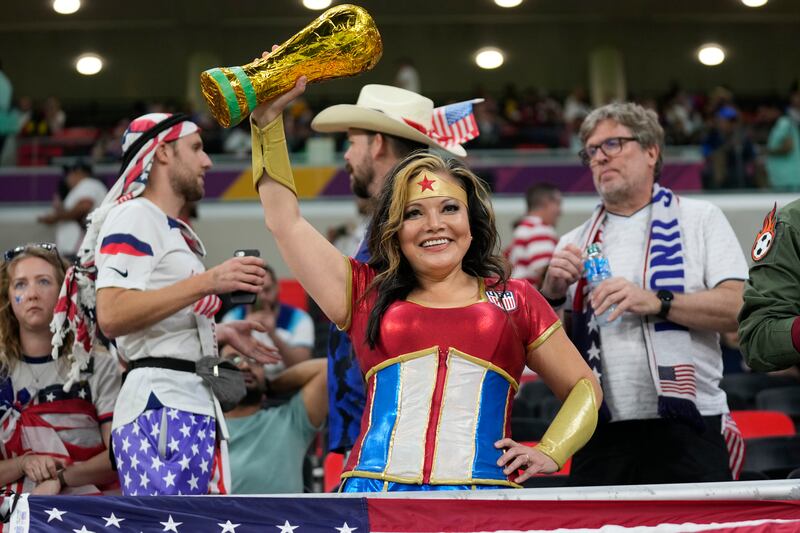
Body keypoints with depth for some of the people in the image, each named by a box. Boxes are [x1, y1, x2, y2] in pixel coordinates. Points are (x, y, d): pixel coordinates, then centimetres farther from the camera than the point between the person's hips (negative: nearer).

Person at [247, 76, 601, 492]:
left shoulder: (514, 300, 18)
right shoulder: (369, 294, 19)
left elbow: (584, 387, 22)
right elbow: (285, 221, 18)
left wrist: (549, 451, 6)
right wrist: (269, 116, 15)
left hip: (482, 490, -1)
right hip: (375, 485, 2)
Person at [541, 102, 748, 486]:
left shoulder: (700, 220, 9)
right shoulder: (575, 244, 18)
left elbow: (742, 309, -5)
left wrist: (656, 302, -15)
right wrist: (552, 292, -3)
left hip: (686, 429, -3)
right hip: (601, 434, 3)